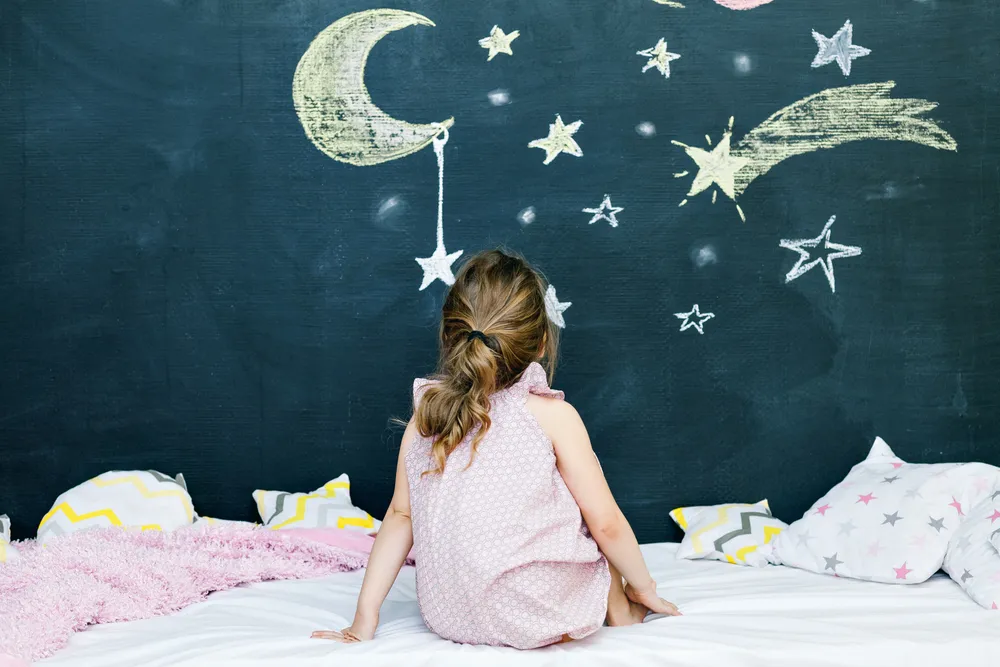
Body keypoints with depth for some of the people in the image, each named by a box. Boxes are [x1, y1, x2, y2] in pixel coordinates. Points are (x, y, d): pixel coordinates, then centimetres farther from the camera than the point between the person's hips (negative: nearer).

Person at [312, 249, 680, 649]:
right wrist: (644, 586, 9)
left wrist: (365, 617, 6)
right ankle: (619, 609, 25)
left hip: (446, 617, 5)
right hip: (536, 621, -4)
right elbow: (606, 524, -8)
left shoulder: (425, 414, 0)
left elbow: (400, 516, 2)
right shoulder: (553, 416, -12)